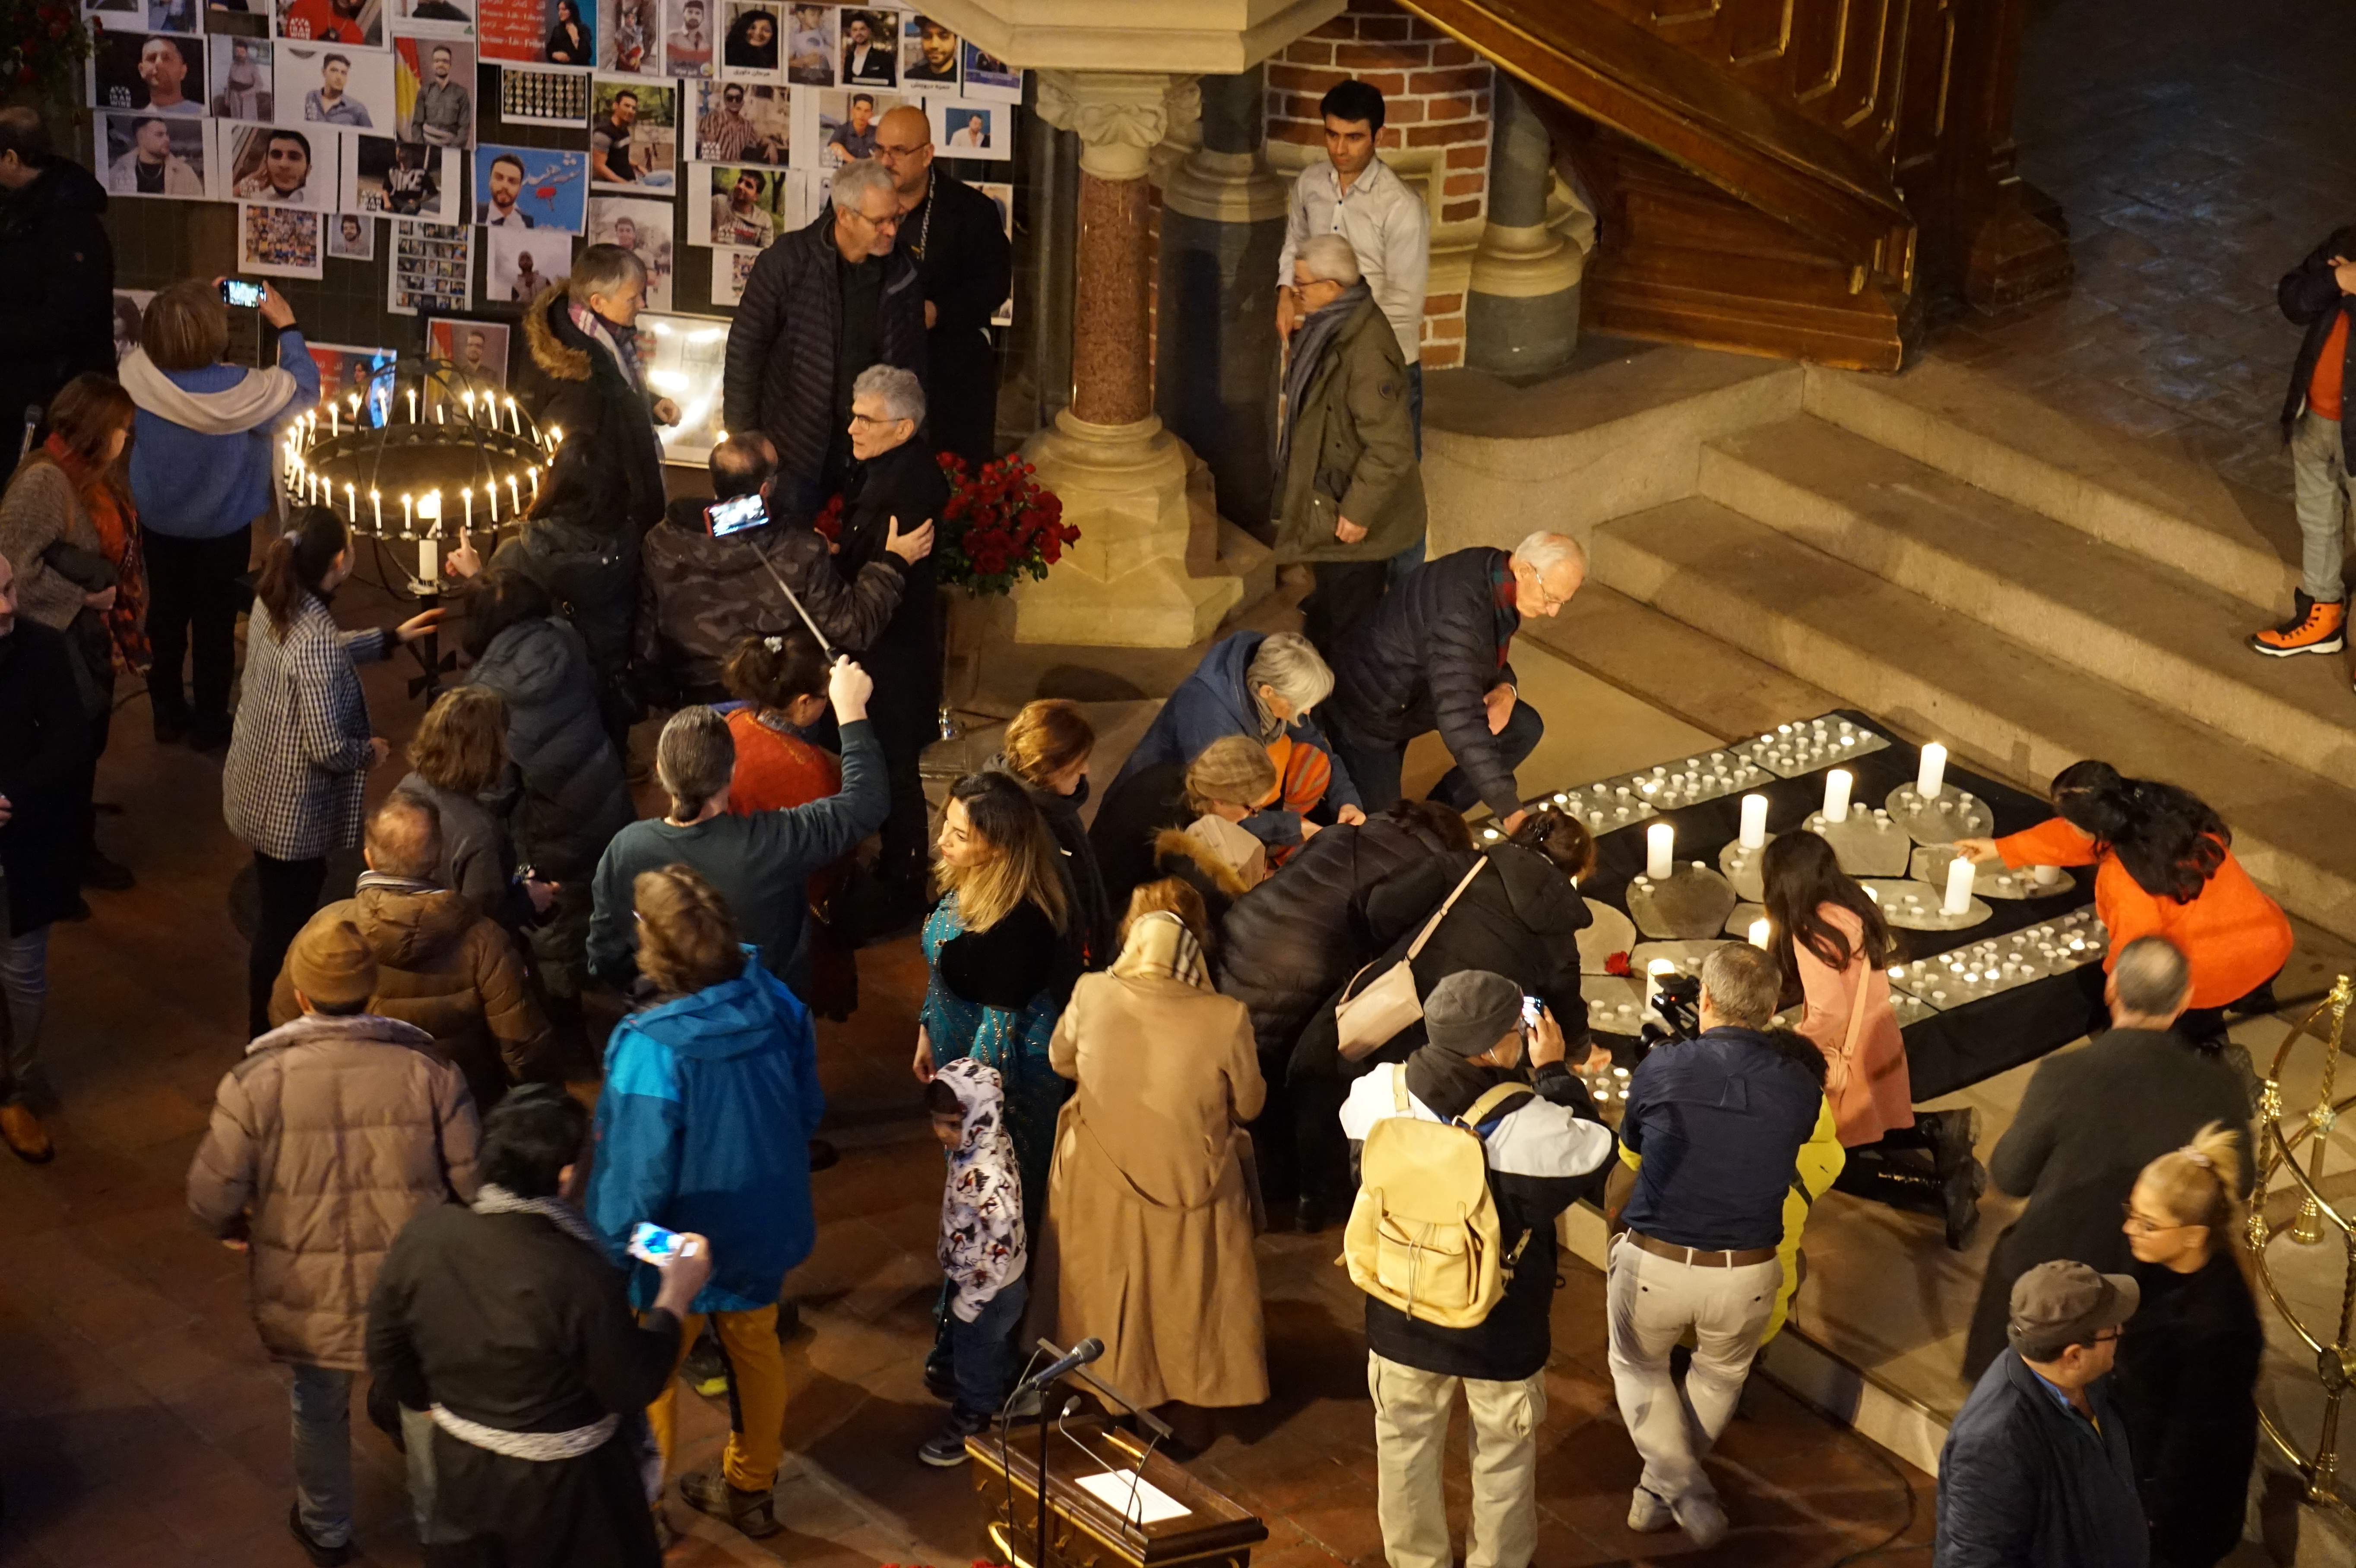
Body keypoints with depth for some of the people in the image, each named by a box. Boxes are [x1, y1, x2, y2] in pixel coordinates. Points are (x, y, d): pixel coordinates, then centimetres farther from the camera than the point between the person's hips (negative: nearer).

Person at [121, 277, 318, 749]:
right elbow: (304, 390, -17)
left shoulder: (137, 371, -25)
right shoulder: (241, 390, -35)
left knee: (166, 616, 21)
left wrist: (198, 306, 1)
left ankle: (168, 714, 36)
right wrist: (287, 328, -7)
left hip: (158, 523, 3)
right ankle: (209, 724, 31)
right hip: (222, 529, -3)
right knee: (215, 624, 16)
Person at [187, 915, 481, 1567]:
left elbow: (212, 1197, -14)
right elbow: (476, 1187, -11)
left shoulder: (257, 1081, -18)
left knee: (319, 1413, 26)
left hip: (309, 1298, 0)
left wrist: (233, 1227, 10)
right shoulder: (430, 1072, -15)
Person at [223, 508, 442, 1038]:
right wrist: (372, 751, -10)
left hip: (258, 791, 9)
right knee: (286, 922, 11)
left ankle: (270, 1021, 45)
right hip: (293, 812, -9)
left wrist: (392, 638, 19)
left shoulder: (274, 603, -5)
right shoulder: (315, 638, -32)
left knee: (280, 913, 27)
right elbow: (330, 749, -30)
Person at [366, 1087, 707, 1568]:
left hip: (462, 1469, 4)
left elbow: (387, 1356, -2)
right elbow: (634, 1389, -18)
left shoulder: (423, 1236, -17)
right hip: (564, 1486, -4)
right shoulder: (580, 1276, -31)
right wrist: (675, 1299, -6)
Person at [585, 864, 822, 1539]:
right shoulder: (776, 1002, -18)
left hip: (677, 1248, -5)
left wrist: (609, 1250, -9)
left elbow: (639, 1179, -26)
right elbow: (809, 1110, -2)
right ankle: (751, 1488, 48)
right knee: (756, 1351, 27)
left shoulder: (651, 1051, -36)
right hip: (761, 1224, 5)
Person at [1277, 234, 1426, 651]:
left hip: (1355, 521, -10)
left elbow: (1391, 447, -28)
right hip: (1325, 499, 10)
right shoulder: (1328, 325, 0)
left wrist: (1358, 512, -23)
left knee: (1352, 621, 6)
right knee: (1326, 614, 26)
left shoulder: (1366, 351, -31)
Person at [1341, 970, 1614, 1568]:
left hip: (1402, 1321, 3)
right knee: (1503, 1461, 22)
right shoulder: (1531, 1126, -31)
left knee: (1407, 1451, 25)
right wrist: (1555, 1072, -2)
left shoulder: (1376, 1095, -20)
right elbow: (1592, 1149, -11)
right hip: (1500, 1333, -3)